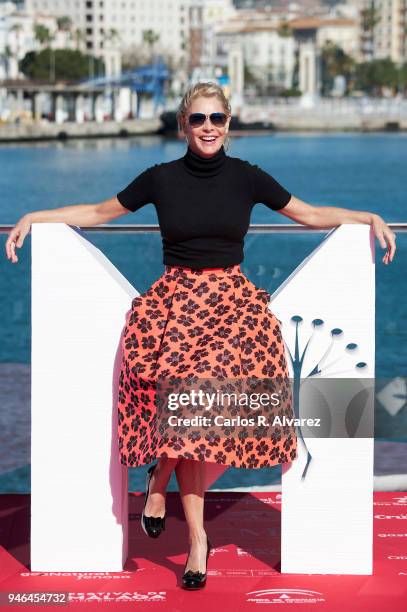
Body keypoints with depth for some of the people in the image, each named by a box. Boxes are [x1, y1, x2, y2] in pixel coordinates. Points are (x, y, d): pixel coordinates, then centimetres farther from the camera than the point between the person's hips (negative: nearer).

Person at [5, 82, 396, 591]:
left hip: (232, 301, 0)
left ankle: (160, 476, 9)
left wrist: (369, 218, 4)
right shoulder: (161, 178, 5)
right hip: (176, 299, 0)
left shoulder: (246, 177, 5)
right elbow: (100, 212, 15)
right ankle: (196, 537, -5)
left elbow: (309, 214, 14)